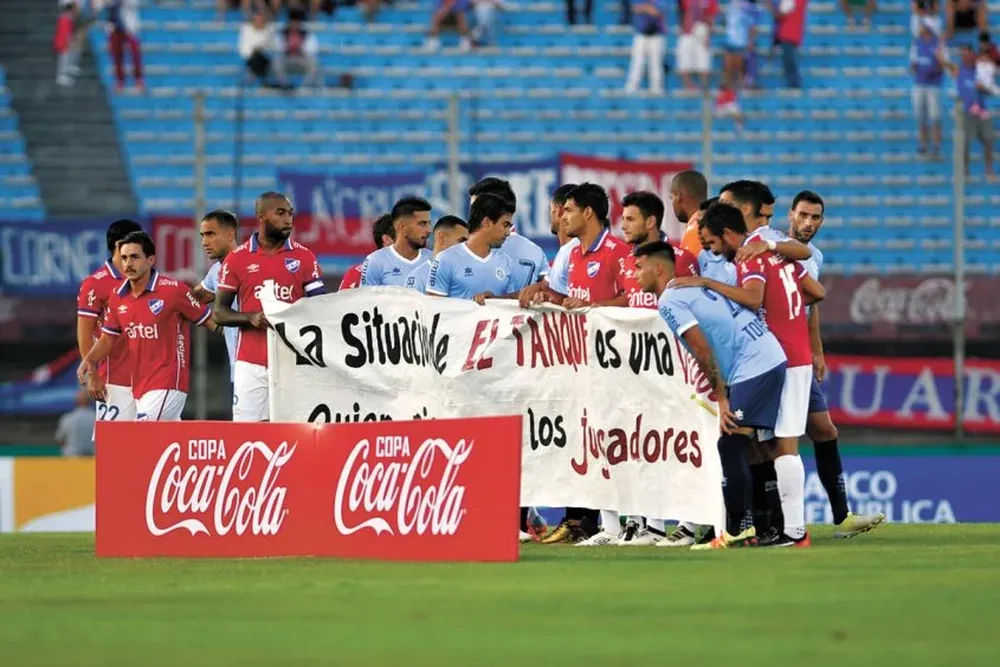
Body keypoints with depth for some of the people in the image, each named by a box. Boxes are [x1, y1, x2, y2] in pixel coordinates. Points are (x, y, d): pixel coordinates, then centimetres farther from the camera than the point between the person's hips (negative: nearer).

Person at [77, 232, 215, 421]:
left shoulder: (173, 290, -10)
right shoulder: (118, 298, 7)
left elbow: (209, 320, -3)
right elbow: (108, 339, 15)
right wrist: (89, 360, -2)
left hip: (167, 385, -6)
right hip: (139, 388, 6)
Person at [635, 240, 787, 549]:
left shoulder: (669, 301, -8)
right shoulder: (693, 288, 21)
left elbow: (702, 349, -14)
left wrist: (721, 397, -11)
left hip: (752, 369, -10)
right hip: (771, 358, 10)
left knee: (729, 448, -9)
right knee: (737, 448, 13)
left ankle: (735, 531, -9)